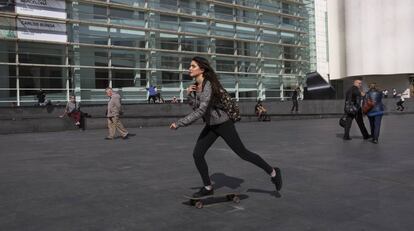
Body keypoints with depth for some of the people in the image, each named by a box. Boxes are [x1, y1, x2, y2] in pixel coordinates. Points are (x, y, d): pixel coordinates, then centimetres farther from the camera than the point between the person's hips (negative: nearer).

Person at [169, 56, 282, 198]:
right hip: (211, 125, 8)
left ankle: (273, 173, 21)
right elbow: (196, 107, 5)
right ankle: (208, 188, 12)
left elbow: (201, 111, -36)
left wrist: (179, 123, -33)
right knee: (197, 154, -2)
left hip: (224, 124, -8)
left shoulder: (208, 85, -27)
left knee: (243, 153, 2)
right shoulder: (196, 85, 2)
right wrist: (189, 95, -12)